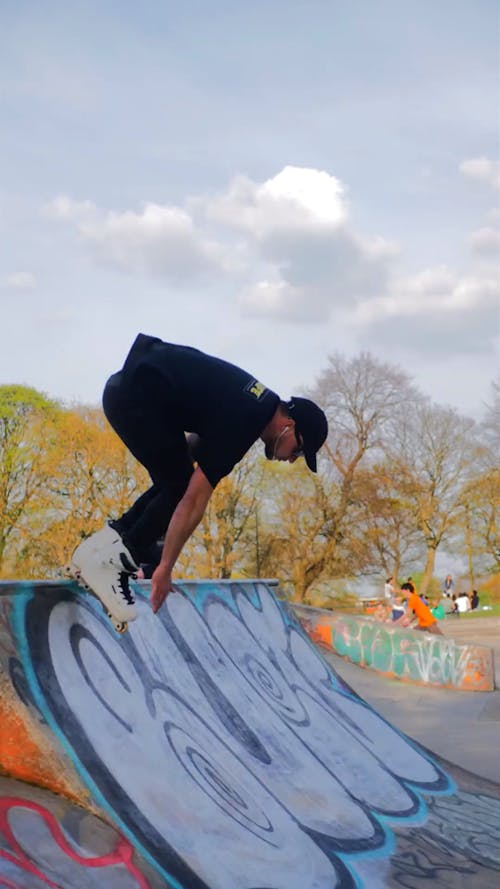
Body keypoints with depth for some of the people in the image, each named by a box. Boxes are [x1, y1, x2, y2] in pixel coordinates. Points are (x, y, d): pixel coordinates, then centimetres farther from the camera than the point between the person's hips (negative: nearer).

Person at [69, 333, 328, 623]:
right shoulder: (240, 425, -20)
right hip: (135, 395, -10)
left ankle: (101, 546, 12)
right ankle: (112, 563, -5)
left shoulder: (262, 401, 8)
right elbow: (195, 501, -20)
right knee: (180, 488, -7)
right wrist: (165, 569, -17)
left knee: (175, 483, 12)